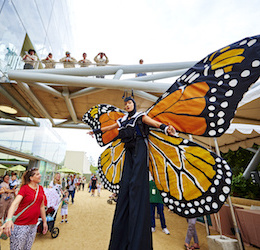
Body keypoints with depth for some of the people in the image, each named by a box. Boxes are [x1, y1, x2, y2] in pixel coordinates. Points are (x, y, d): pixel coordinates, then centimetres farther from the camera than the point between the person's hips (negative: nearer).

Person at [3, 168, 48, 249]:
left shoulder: (41, 188, 4)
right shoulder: (24, 188, -12)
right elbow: (15, 203, -26)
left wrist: (44, 221, 15)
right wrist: (9, 219, -42)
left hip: (33, 225, 5)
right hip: (20, 225, -5)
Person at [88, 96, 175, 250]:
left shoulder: (141, 116, 6)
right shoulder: (123, 120, 21)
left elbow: (153, 122, -13)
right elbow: (108, 128, 32)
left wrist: (165, 127, -32)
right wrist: (96, 131, 43)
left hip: (139, 149, -5)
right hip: (130, 152, 5)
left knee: (136, 183, -14)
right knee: (126, 184, 0)